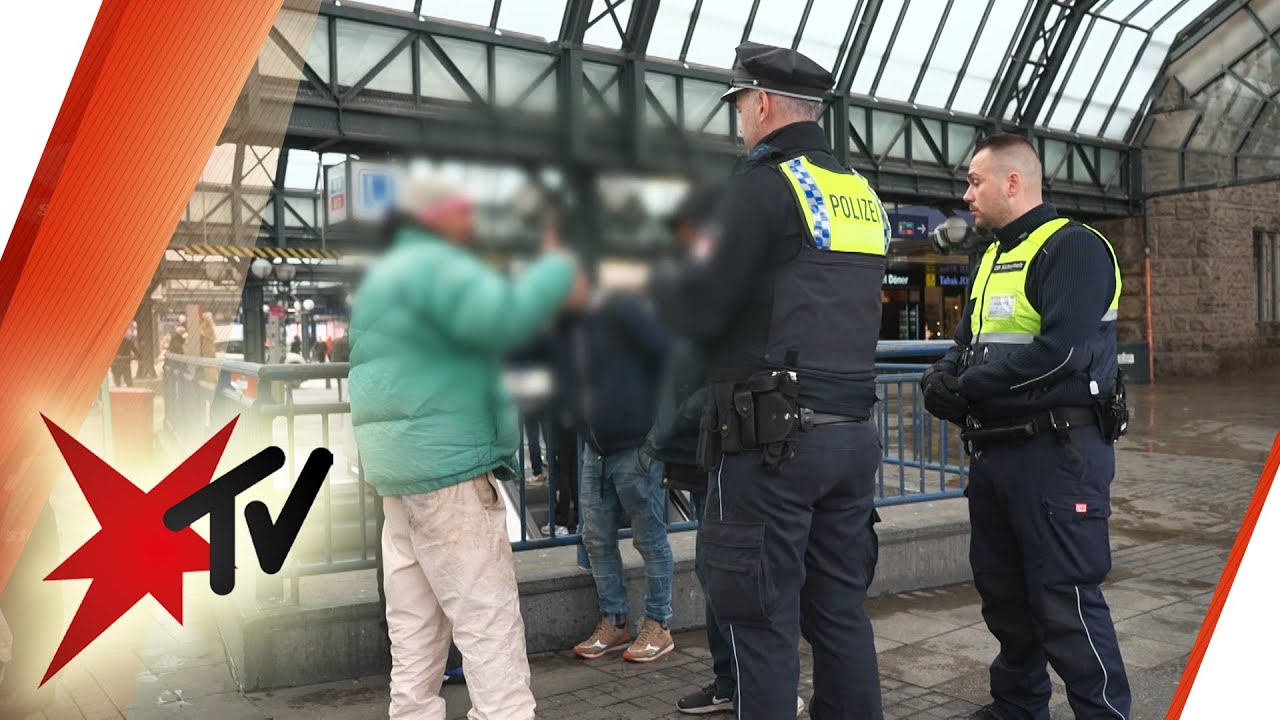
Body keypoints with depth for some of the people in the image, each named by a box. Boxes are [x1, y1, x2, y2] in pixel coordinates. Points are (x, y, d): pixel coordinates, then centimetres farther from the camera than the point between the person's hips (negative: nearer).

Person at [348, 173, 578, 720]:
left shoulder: (387, 273, 23)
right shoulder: (434, 264, -10)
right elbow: (504, 319, -25)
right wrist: (561, 268, -12)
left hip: (401, 467, 10)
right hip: (446, 466, -10)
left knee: (414, 625, 10)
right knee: (487, 620, -7)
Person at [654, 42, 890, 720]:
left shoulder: (764, 185, -9)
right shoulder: (863, 193, 16)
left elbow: (699, 310, -14)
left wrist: (656, 290, 7)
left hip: (772, 437, -8)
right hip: (853, 433, 8)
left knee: (762, 621, 1)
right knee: (839, 610, 15)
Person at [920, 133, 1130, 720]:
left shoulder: (1073, 247, -11)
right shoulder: (992, 259, 18)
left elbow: (1061, 352, -23)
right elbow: (967, 343, 17)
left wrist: (967, 387, -16)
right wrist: (944, 378, -6)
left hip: (1057, 451, -9)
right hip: (994, 451, 9)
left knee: (1066, 601, -5)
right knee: (1002, 591, 17)